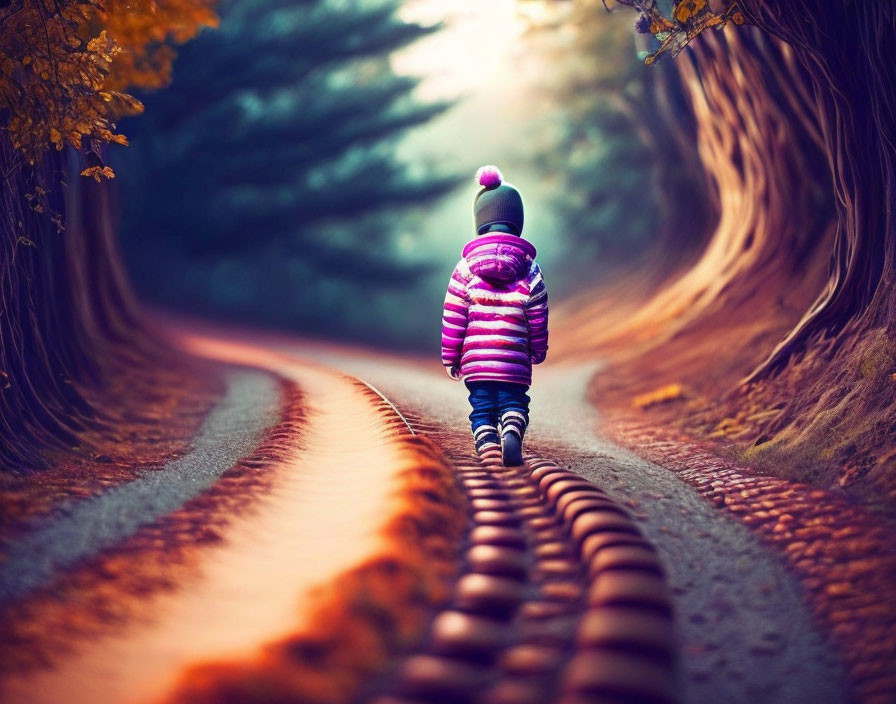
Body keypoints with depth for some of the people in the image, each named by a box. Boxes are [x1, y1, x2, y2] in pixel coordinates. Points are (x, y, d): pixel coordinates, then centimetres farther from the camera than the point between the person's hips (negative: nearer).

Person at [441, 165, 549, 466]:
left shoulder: (466, 267, 1)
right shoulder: (530, 269, 3)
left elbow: (453, 317, 1)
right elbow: (538, 319, 6)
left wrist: (450, 357, 8)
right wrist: (538, 352, 21)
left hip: (475, 359, 0)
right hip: (514, 361, 0)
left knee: (482, 407, 8)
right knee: (513, 403, 8)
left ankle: (488, 447, -12)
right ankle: (511, 433, -22)